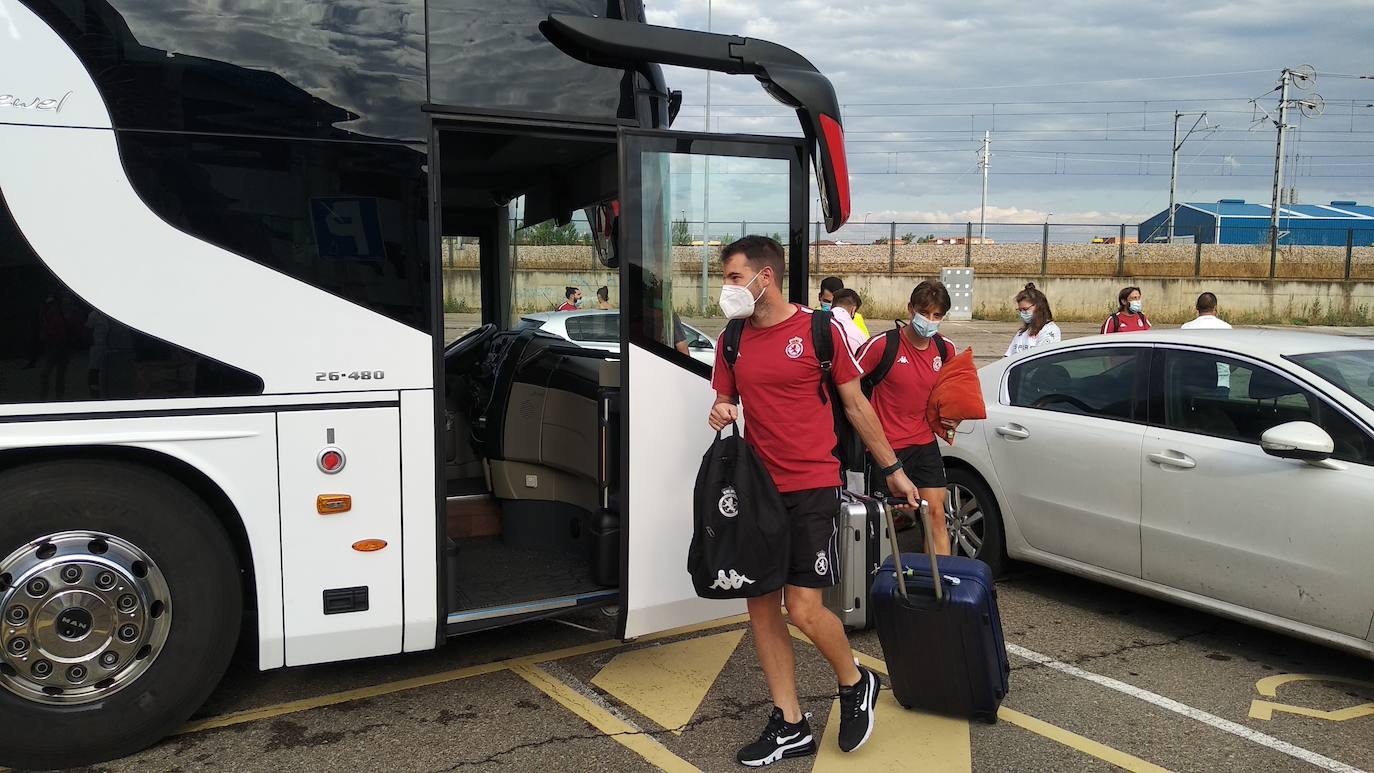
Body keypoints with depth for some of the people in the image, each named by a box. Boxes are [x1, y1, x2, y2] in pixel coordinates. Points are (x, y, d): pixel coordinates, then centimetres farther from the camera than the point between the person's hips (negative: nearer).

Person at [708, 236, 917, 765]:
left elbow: (855, 404, 2)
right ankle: (790, 726, 19)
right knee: (761, 607, 6)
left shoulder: (818, 329, -5)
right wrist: (720, 413, -6)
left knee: (803, 610, -11)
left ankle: (855, 685, 20)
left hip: (811, 489, -5)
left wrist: (892, 469, 6)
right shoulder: (732, 341, 8)